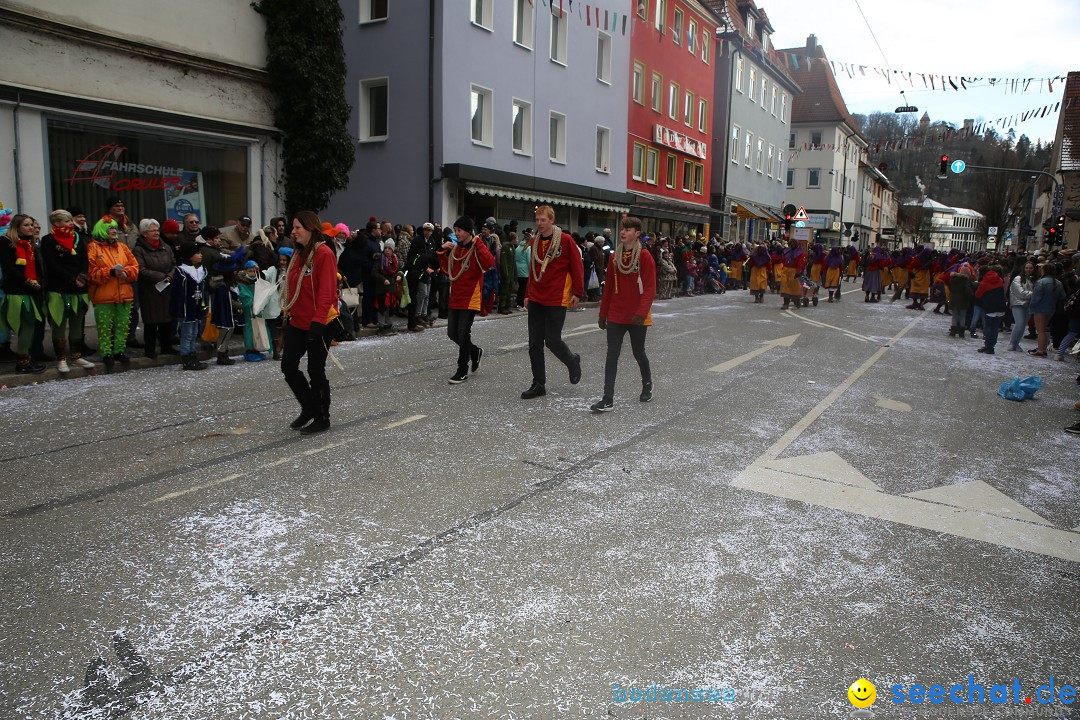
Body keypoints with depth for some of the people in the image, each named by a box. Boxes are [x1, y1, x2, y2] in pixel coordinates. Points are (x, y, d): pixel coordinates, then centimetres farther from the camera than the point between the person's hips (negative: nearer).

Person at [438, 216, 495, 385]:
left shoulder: (477, 248, -9)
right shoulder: (454, 248, 10)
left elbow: (489, 264, -28)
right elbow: (446, 270, 16)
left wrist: (478, 244, -24)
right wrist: (443, 252, 3)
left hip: (471, 299, -7)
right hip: (455, 298, 7)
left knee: (463, 334, -4)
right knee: (452, 333, 8)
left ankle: (463, 371, 9)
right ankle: (475, 352, 33)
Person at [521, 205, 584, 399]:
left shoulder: (565, 240, -7)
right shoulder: (535, 241, 11)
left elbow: (577, 266, -5)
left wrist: (577, 293, -8)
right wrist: (528, 294, 17)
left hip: (557, 300, -6)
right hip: (536, 300, 6)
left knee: (552, 340, -4)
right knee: (534, 344, 4)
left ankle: (573, 362, 27)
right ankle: (538, 385, 13)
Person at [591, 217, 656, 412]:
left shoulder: (645, 257, -9)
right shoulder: (615, 257, 7)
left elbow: (650, 288, -13)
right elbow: (608, 287, 11)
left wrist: (641, 313, -23)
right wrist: (603, 313, 11)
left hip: (637, 317, -4)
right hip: (616, 316, 4)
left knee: (638, 353, 12)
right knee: (612, 356, -2)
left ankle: (647, 385, 39)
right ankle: (608, 399, -1)